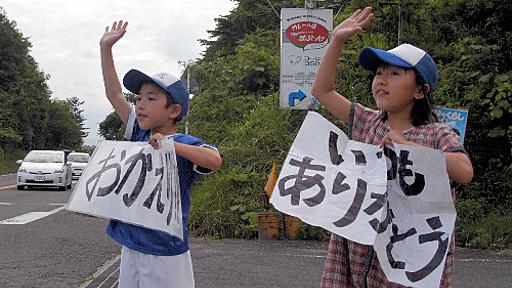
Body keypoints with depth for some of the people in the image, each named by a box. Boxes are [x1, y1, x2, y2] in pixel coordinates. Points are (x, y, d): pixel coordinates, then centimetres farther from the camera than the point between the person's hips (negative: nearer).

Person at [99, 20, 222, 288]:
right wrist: (106, 47, 9)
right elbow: (114, 94, 11)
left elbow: (215, 160, -29)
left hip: (165, 252, -7)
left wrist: (171, 145, -36)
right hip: (131, 246, 7)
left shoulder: (185, 144, -10)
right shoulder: (140, 134, 8)